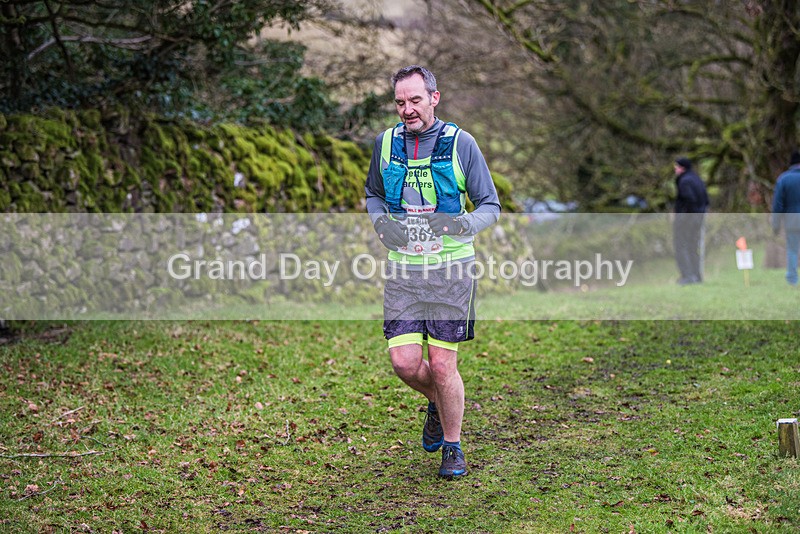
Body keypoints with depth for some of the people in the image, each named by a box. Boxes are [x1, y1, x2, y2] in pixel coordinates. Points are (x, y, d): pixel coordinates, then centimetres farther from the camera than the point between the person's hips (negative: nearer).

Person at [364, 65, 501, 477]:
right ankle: (437, 404, 29)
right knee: (405, 362, -5)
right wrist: (380, 223, -1)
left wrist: (463, 225, -21)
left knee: (442, 366, -4)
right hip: (403, 269, 3)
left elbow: (490, 206, 0)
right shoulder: (386, 143, 5)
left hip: (451, 269, -3)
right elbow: (373, 193, 21)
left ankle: (453, 448, 17)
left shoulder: (460, 143, -5)